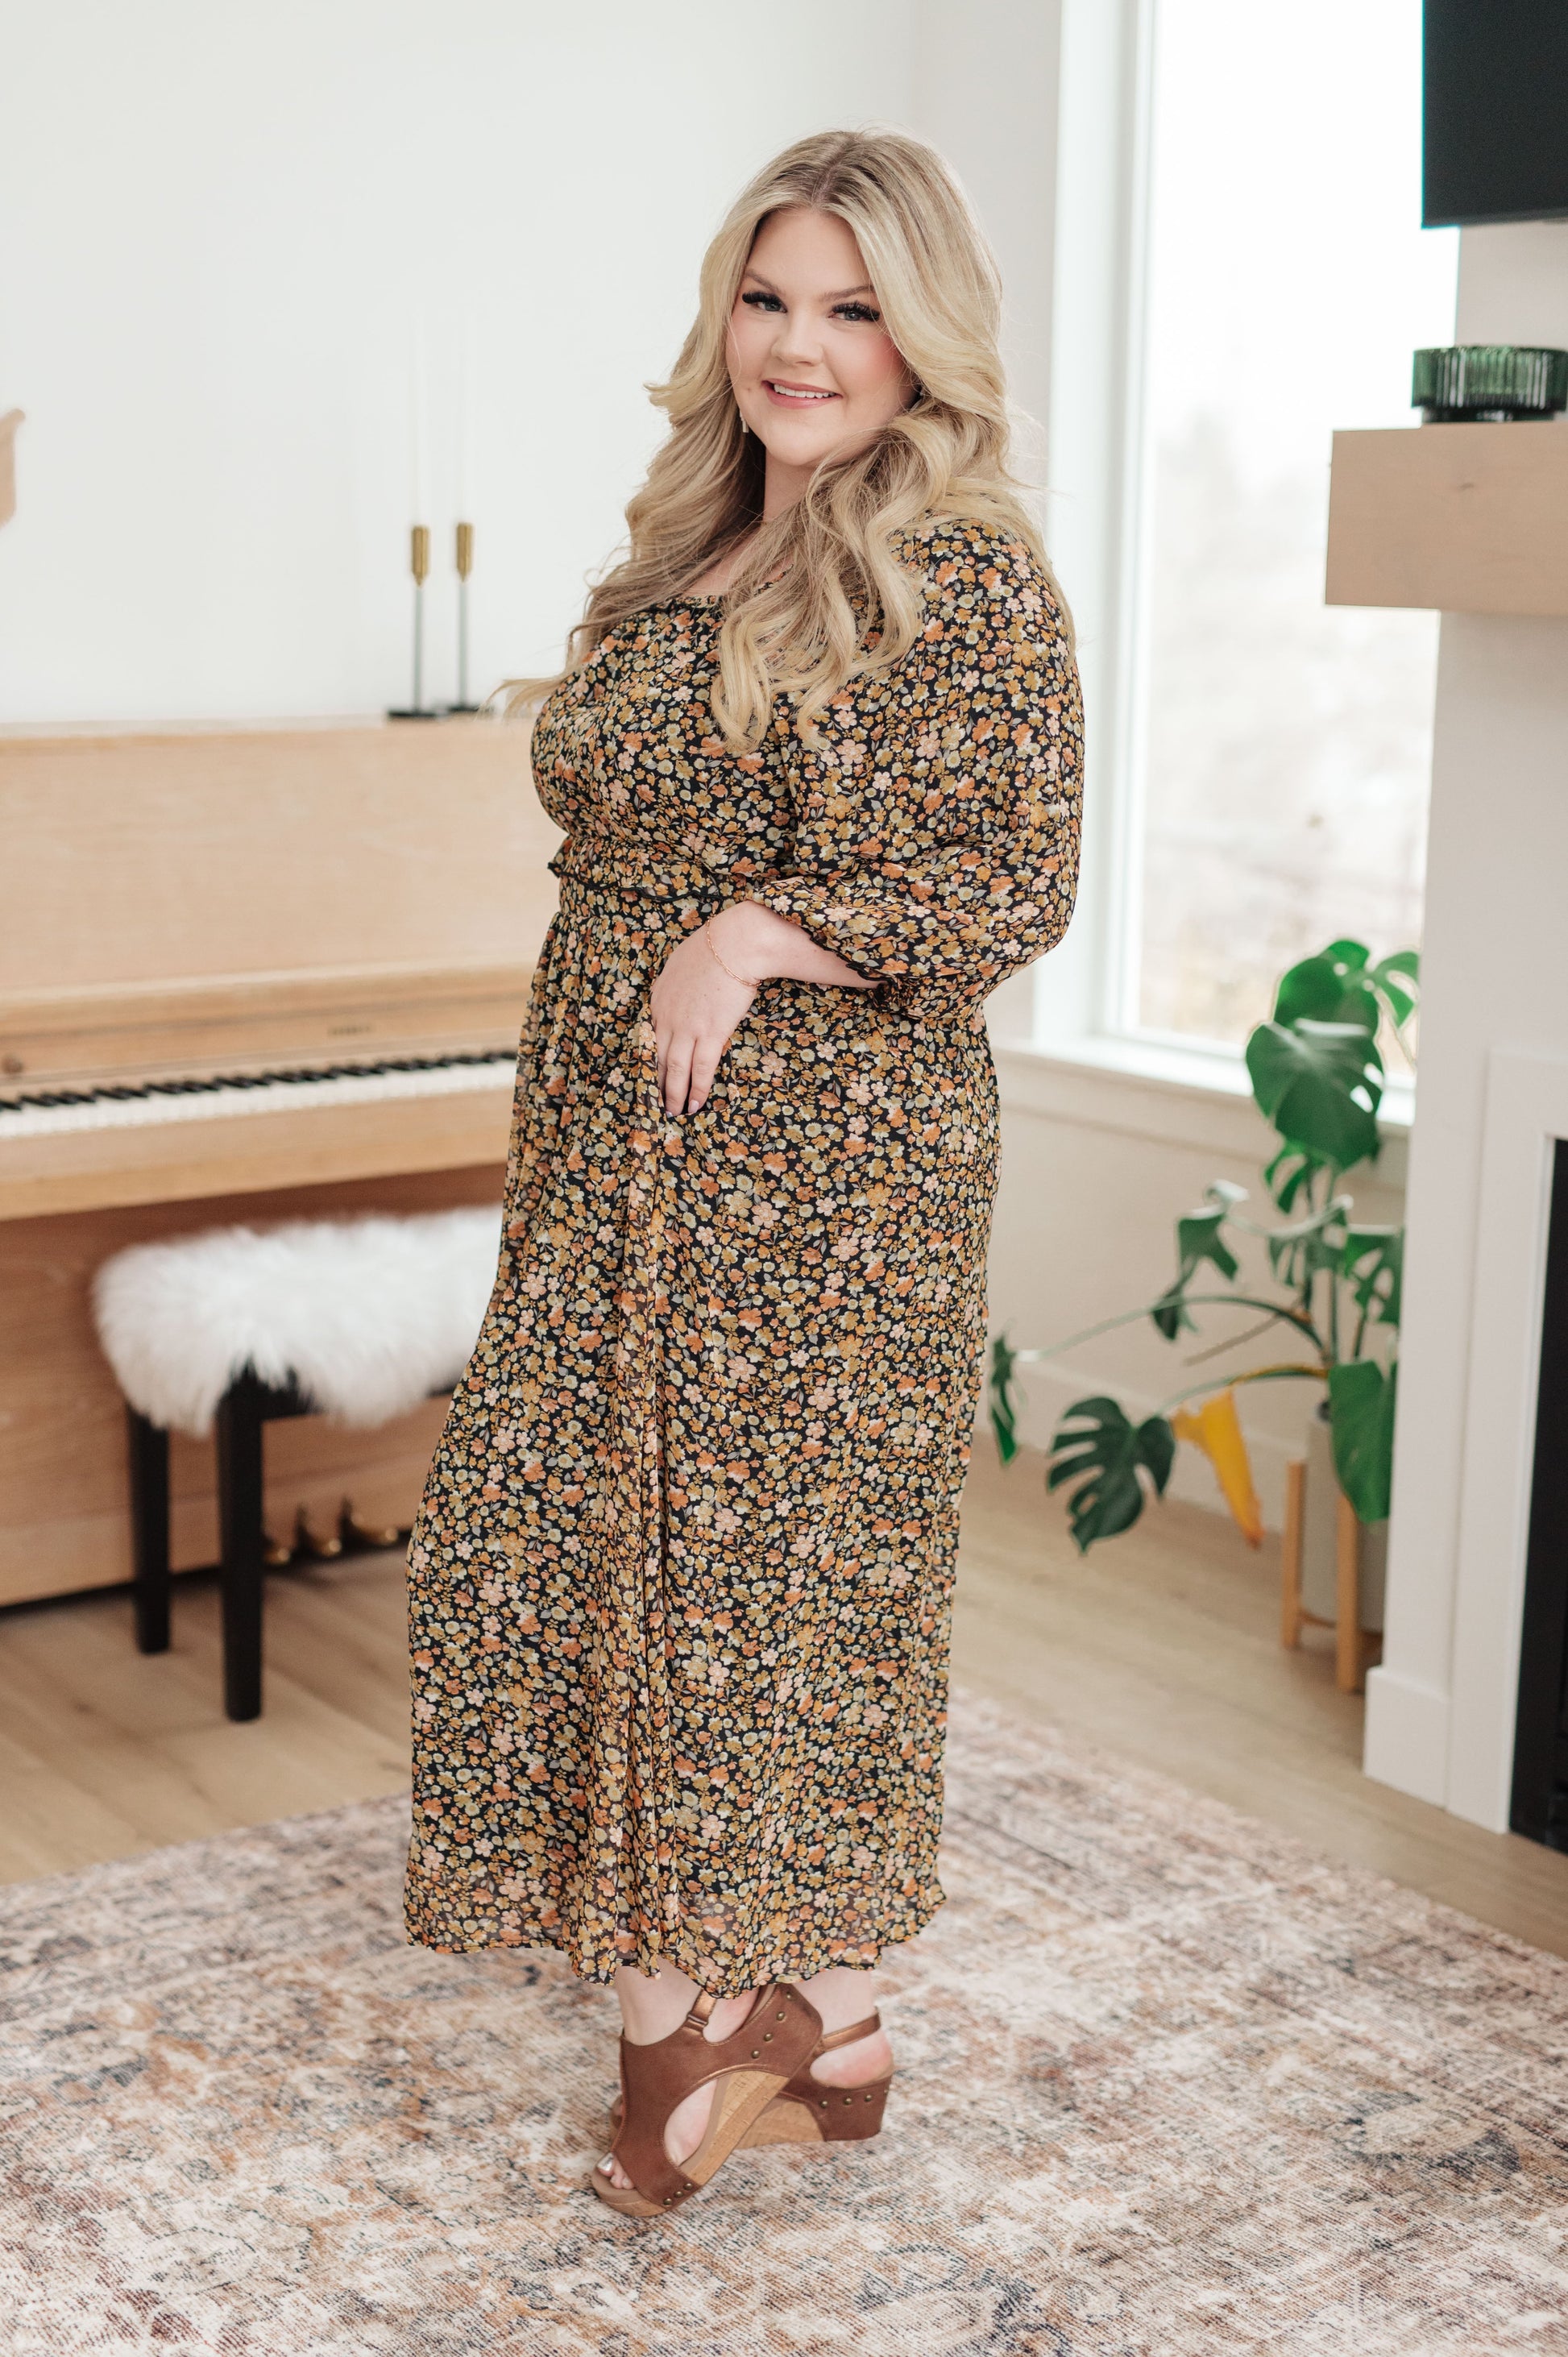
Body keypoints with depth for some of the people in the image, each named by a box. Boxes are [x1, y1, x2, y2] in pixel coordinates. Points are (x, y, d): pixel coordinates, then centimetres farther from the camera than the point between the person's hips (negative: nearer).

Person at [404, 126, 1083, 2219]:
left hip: (829, 1164, -7)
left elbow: (1017, 888, -14)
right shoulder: (672, 571, 13)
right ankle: (679, 2024, 18)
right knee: (581, 1551, 5)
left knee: (794, 1570, 2)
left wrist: (761, 932, -21)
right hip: (612, 1155, 7)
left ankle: (818, 2026, 23)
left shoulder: (969, 589, -8)